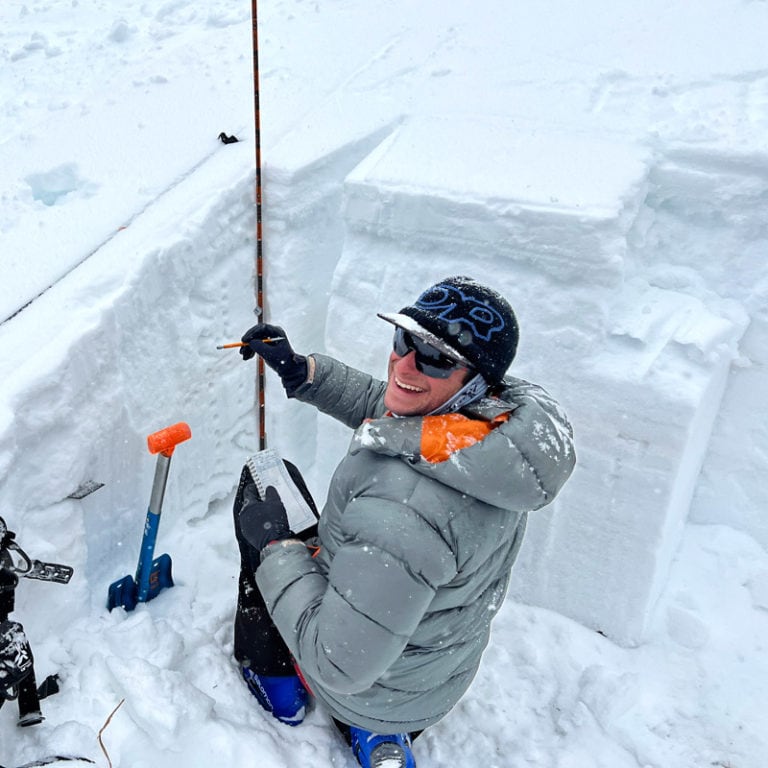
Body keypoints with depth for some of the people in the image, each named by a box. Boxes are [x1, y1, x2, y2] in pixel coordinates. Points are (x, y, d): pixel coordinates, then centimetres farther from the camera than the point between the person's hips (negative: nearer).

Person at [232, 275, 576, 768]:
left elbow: (341, 666, -30)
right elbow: (381, 404, 3)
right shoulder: (506, 414, -16)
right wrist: (300, 371, -4)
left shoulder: (401, 506, -41)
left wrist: (275, 545, -21)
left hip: (364, 686, -6)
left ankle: (275, 682, 26)